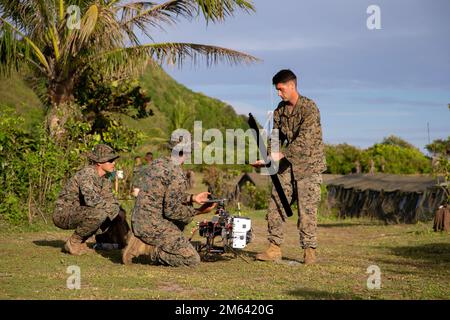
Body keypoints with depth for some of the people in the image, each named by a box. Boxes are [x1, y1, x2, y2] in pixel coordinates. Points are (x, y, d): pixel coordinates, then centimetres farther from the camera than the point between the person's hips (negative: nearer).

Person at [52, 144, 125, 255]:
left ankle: (80, 242, 10)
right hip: (63, 214, -9)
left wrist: (119, 212, -3)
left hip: (77, 214, 9)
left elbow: (109, 199, 18)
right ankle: (73, 242, -11)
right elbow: (92, 199, -37)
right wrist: (114, 210, -25)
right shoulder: (87, 173, -23)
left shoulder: (105, 178, 5)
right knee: (99, 213, -32)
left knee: (113, 217, 6)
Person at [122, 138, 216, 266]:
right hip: (154, 226, -9)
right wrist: (199, 211, -7)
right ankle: (147, 248, -7)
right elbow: (171, 211, -17)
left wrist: (192, 198, 15)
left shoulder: (157, 163, 7)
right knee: (193, 260, -2)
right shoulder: (177, 176, -19)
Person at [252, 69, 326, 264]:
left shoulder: (309, 108, -16)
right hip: (288, 164, 7)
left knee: (307, 208, -6)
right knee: (276, 204, 0)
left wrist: (281, 155, -30)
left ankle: (309, 250, 4)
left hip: (309, 163, -6)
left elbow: (304, 140, -25)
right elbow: (276, 138, 10)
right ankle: (274, 248, 5)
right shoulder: (280, 109, 7)